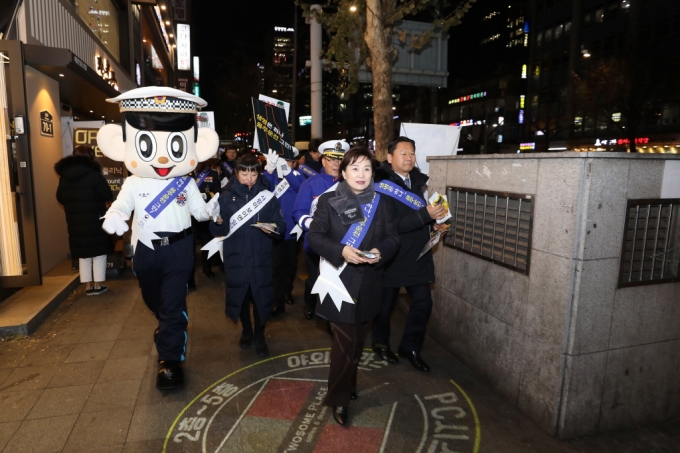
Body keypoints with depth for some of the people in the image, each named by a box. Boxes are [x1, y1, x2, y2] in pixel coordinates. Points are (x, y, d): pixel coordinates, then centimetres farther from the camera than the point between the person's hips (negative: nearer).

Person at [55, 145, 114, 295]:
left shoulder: (64, 176, 5)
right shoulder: (94, 174, -12)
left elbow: (60, 198, 12)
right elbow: (108, 195, -12)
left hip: (75, 222, 5)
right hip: (95, 221, -5)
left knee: (83, 254, 13)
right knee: (99, 253, 7)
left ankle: (88, 286, 17)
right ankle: (97, 285, 10)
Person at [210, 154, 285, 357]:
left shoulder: (267, 195, 1)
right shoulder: (226, 196, 1)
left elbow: (281, 226, -2)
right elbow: (218, 231, -2)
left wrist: (274, 229, -23)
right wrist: (218, 222, -23)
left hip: (260, 257, 0)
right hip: (235, 257, 1)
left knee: (261, 296, 4)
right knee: (239, 295, 12)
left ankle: (259, 335, 27)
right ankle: (246, 330, 37)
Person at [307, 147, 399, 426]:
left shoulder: (381, 202, 3)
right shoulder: (328, 201, -7)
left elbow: (393, 237, 3)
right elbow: (315, 236, -9)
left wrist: (380, 252, -18)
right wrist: (341, 251, -24)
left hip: (367, 282, 4)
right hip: (339, 279, -4)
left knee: (357, 340, 19)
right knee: (345, 341, -2)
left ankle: (348, 386, 41)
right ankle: (338, 399, 19)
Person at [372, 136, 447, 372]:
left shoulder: (417, 181, 6)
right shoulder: (382, 185, -16)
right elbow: (390, 224, -26)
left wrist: (433, 222, 3)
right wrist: (425, 214, -30)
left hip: (417, 253, 6)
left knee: (423, 301, 6)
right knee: (385, 303, 11)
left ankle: (410, 346, 26)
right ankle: (381, 343, 35)